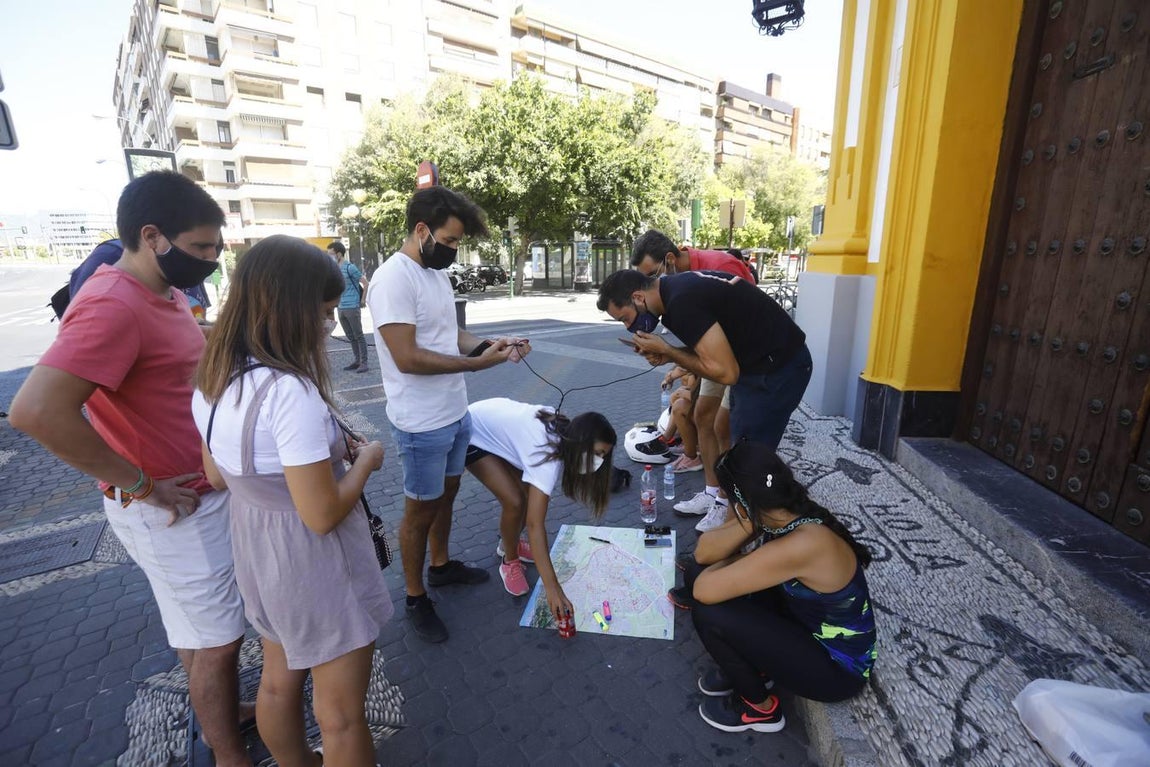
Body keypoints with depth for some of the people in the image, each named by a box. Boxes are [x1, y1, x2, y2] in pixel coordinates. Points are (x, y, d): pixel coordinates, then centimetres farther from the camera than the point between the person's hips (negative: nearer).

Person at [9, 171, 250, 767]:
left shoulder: (165, 293, 6)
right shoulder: (113, 307, -24)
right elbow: (36, 411, -32)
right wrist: (140, 485, -23)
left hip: (199, 491, 9)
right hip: (172, 508, -9)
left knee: (197, 627, 26)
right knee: (217, 640, 7)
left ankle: (216, 712, 48)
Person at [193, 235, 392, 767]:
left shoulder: (212, 378, -3)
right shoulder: (291, 391, -30)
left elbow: (218, 476, 8)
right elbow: (322, 516, -27)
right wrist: (365, 460, -11)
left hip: (256, 549, 9)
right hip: (312, 563, -8)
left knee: (279, 681, 30)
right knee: (340, 714, 14)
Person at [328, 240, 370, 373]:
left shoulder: (350, 267, -9)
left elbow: (365, 283, -9)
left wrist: (362, 300, -6)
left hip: (352, 307, -8)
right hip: (341, 308, 8)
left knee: (359, 336, -3)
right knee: (351, 337, 12)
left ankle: (364, 362, -1)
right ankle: (357, 360, 19)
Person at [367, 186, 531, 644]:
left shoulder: (437, 272, 8)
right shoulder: (392, 279, -20)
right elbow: (407, 358, -25)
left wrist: (490, 345, -3)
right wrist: (476, 362, -22)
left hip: (455, 412, 8)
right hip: (422, 424, -8)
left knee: (446, 494, 22)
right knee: (421, 509, 8)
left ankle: (441, 566, 44)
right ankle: (415, 599, 29)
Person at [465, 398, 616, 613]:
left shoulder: (563, 430, -11)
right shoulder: (549, 455, -35)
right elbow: (535, 524, -38)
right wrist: (552, 589, -40)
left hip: (495, 421, 8)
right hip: (471, 435, -8)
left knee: (530, 496, 0)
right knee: (515, 501, -17)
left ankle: (509, 543, 27)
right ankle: (509, 561, 9)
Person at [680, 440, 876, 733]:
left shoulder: (803, 545, -37)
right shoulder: (786, 512, -12)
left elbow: (704, 591, -33)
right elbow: (703, 553, -10)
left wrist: (732, 564, -13)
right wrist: (746, 527, -26)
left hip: (837, 666, -7)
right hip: (803, 623, 7)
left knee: (708, 612, -23)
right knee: (696, 571, -5)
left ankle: (759, 708, 6)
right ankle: (752, 666, 18)